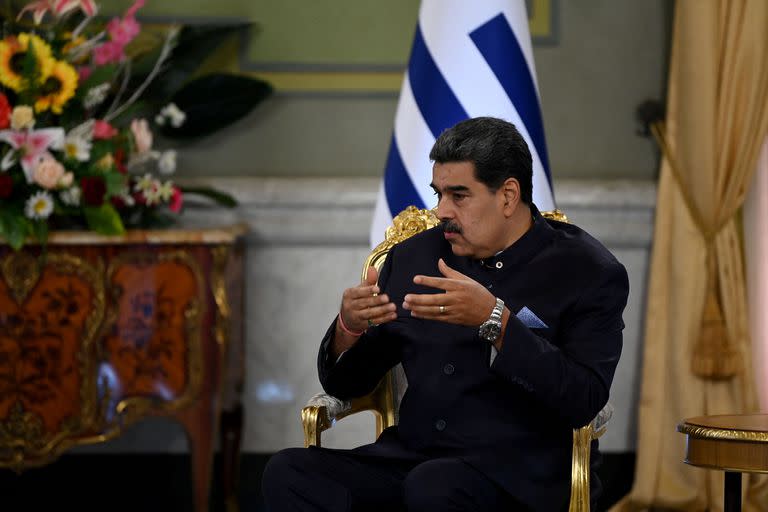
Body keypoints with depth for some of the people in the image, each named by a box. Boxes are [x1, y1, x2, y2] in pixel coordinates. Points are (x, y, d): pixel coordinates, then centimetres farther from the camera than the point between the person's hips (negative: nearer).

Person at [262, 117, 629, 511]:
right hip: (412, 455, 5)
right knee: (289, 473, -23)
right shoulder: (415, 256, 12)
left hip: (518, 474, -5)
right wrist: (348, 329, -8)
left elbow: (584, 401, -14)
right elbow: (345, 383, 15)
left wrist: (494, 320, -24)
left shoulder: (590, 273, -1)